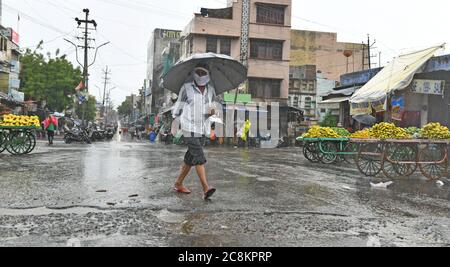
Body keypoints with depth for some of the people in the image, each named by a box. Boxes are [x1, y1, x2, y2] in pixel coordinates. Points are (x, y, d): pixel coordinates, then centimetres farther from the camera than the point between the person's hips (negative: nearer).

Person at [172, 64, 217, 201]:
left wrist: (212, 112, -5)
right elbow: (179, 105, 5)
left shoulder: (211, 90, 9)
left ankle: (178, 184, 27)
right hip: (188, 127, -6)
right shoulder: (186, 88, -4)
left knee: (191, 158, 12)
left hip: (201, 128, 6)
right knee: (199, 156, -17)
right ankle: (206, 188, -22)